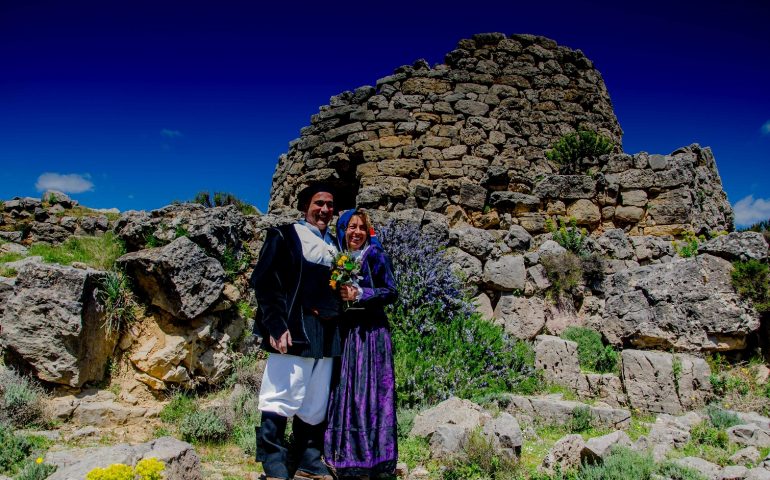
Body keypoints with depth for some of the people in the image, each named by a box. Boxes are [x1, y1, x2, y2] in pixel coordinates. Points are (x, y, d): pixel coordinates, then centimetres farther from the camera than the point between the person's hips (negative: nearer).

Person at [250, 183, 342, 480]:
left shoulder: (333, 245, 18)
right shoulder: (285, 236, 0)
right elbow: (263, 281, -7)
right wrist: (276, 326, -15)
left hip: (326, 333, 6)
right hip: (294, 331, -6)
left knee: (316, 404, 11)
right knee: (283, 397, -5)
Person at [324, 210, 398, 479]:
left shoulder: (375, 255, 1)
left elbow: (391, 293, -4)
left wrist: (359, 294, -15)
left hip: (371, 333, -4)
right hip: (344, 332, 4)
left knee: (369, 391, -5)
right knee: (345, 391, 3)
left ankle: (373, 458, 1)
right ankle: (346, 458, 10)